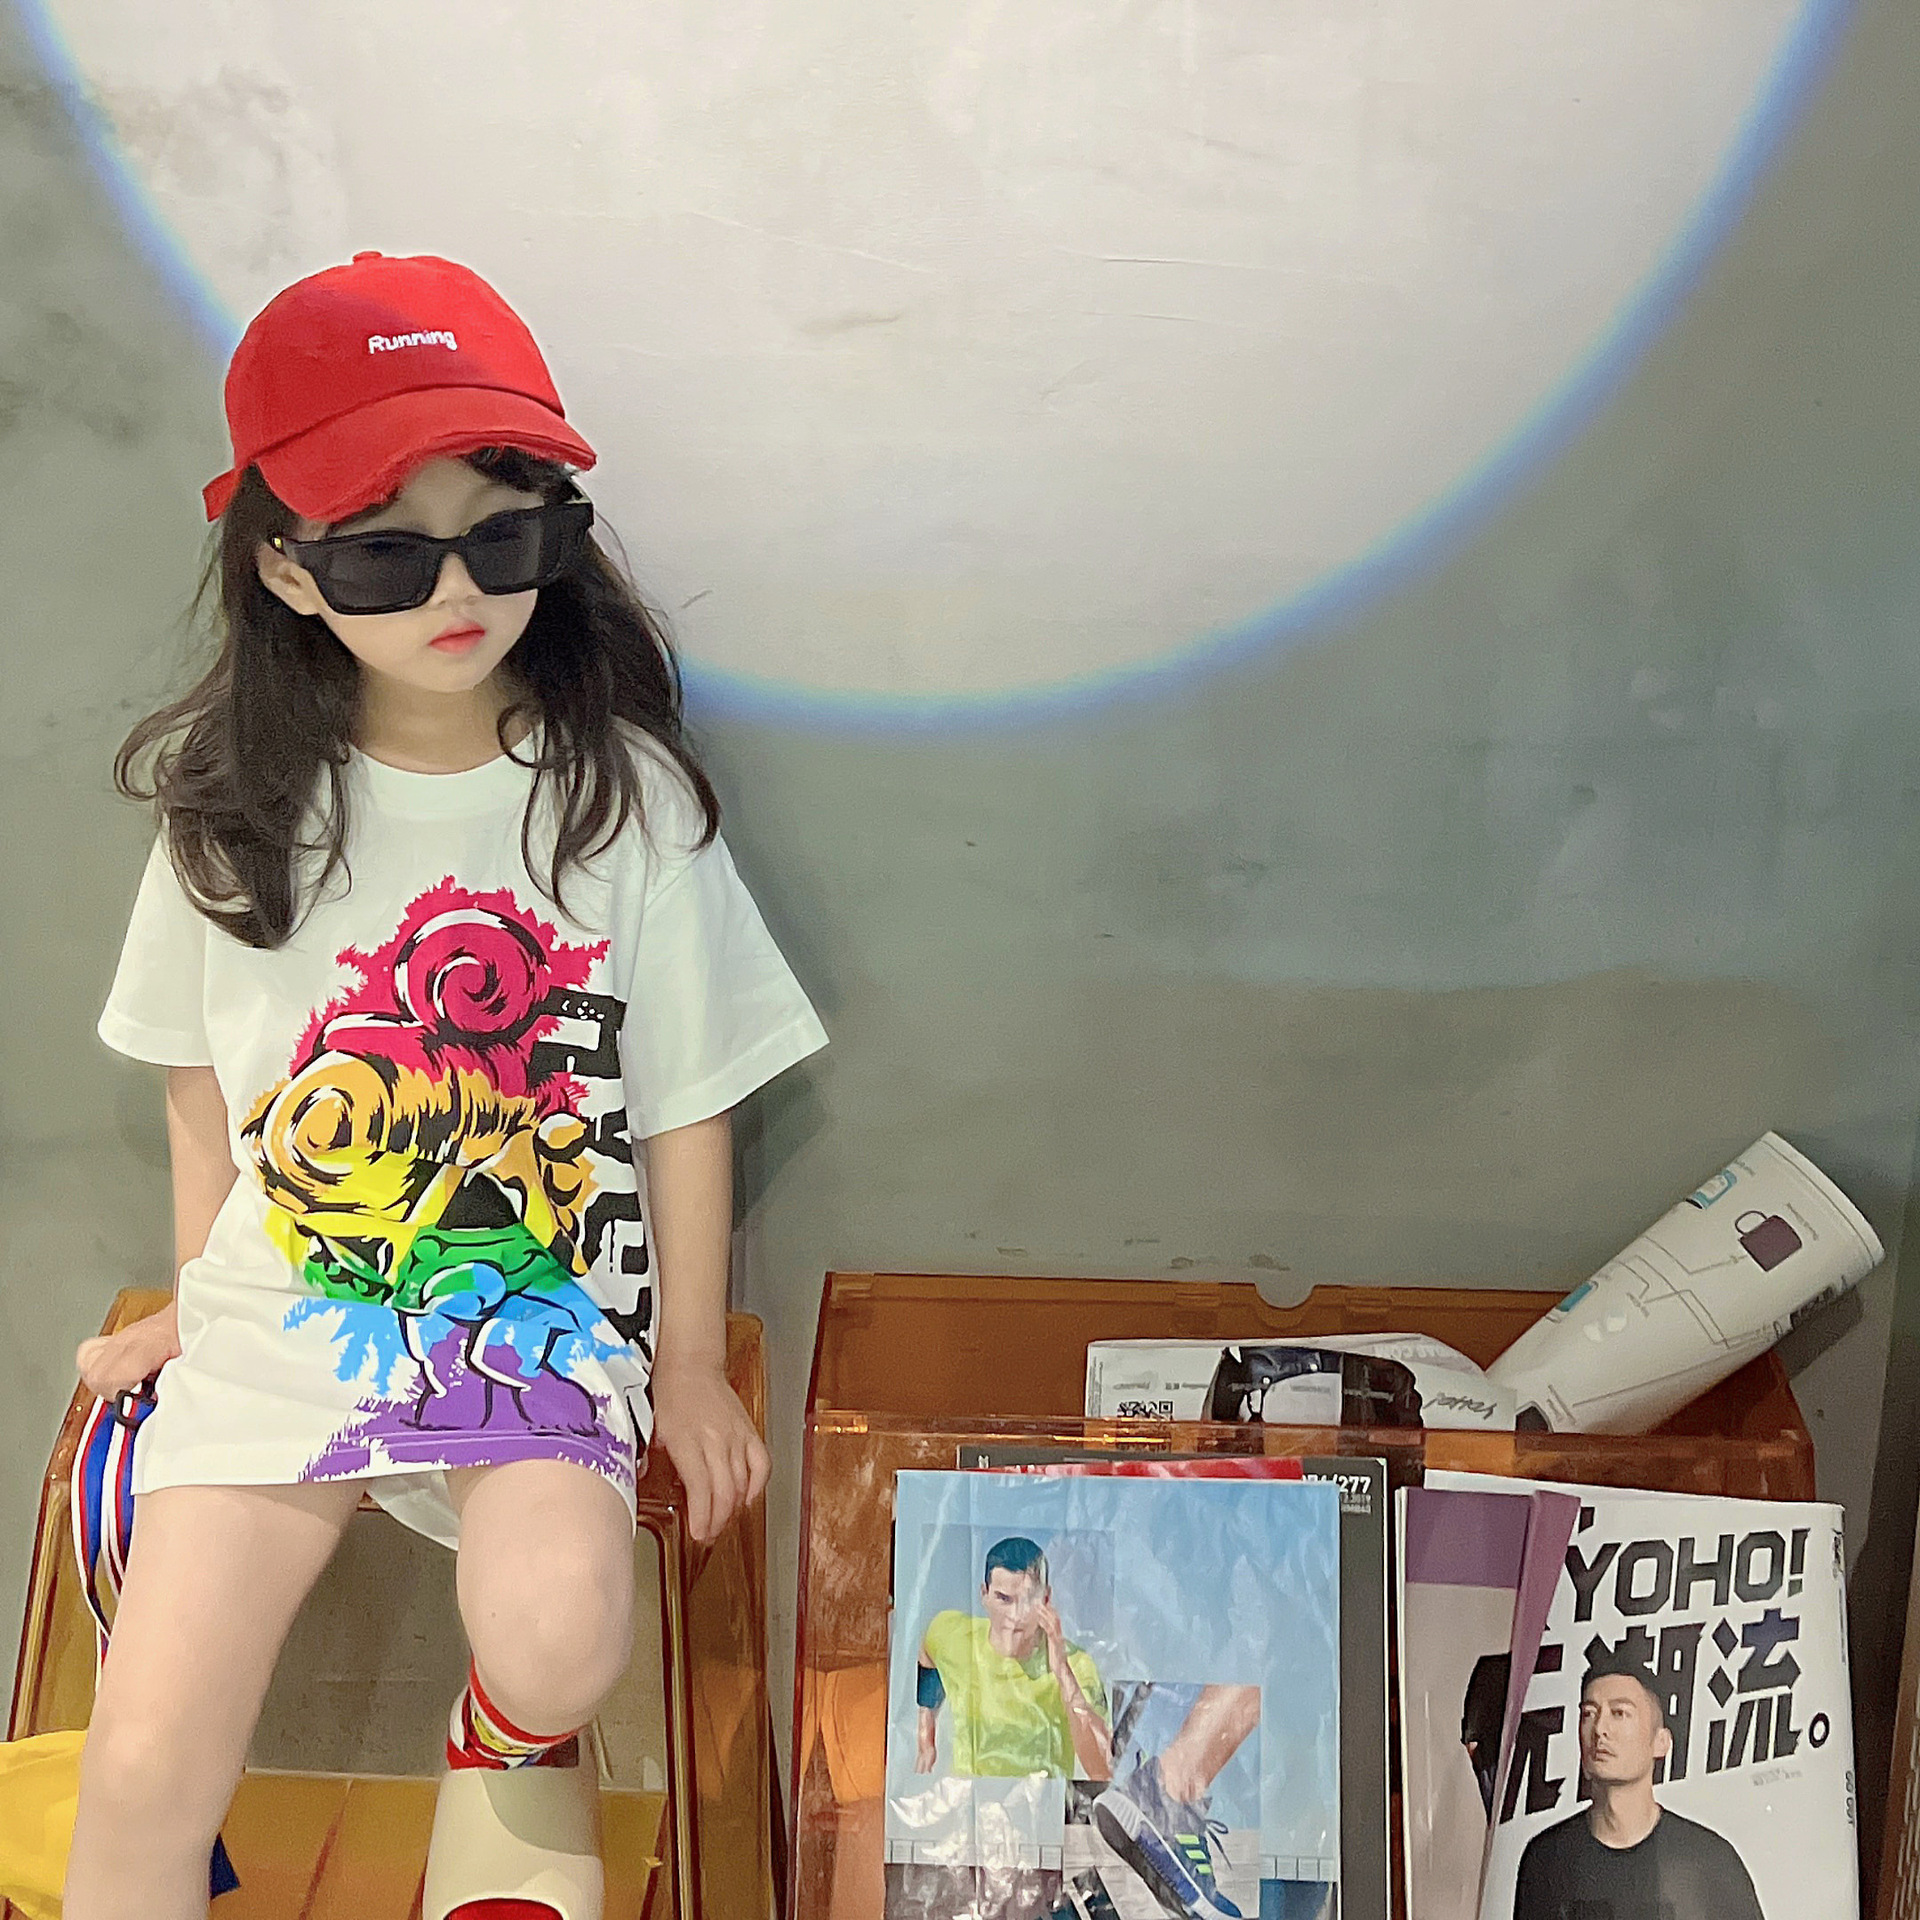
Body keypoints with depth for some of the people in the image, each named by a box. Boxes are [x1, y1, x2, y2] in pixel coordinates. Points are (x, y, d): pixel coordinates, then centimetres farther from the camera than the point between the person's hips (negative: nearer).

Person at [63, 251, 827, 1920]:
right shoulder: (236, 800, -1)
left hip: (543, 1313, -1)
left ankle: (513, 1737, 12)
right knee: (145, 1766, -9)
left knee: (559, 1641, -26)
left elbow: (687, 1104, -2)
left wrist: (691, 1368, 4)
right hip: (284, 1305, 2)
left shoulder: (624, 792, -8)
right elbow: (202, 1070, 13)